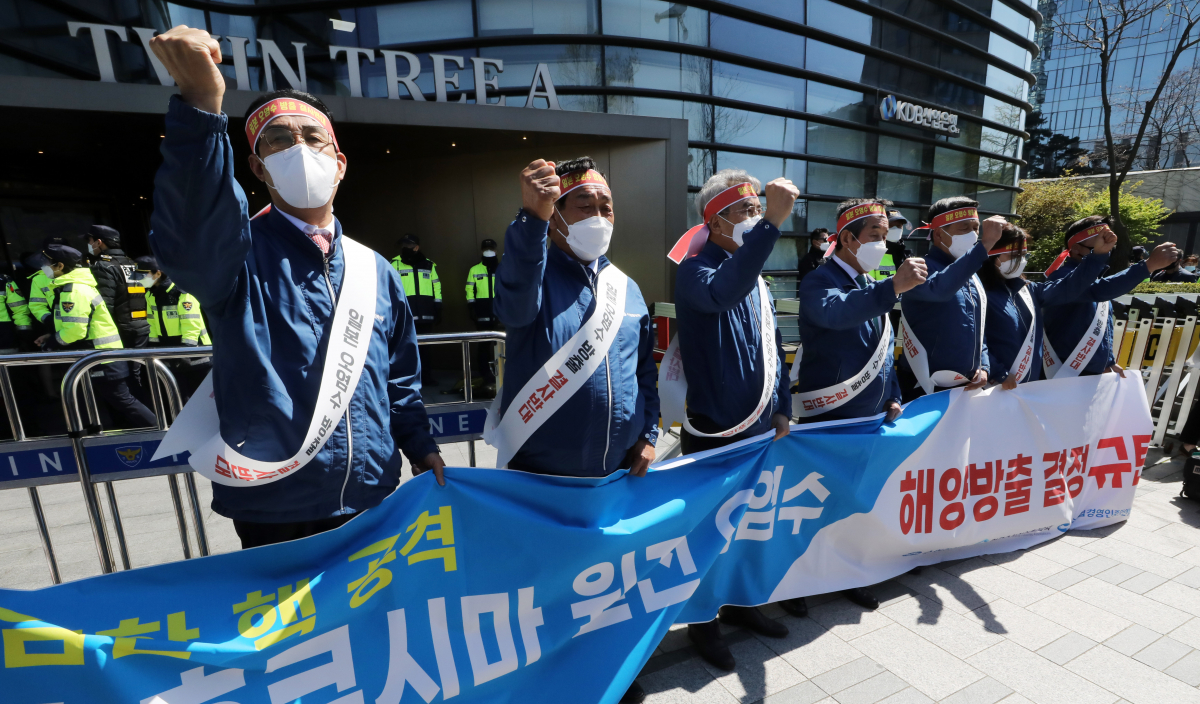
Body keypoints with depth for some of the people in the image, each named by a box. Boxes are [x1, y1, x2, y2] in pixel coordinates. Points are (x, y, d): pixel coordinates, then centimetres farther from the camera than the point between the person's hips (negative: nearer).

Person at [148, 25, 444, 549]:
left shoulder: (375, 271, 4)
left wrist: (420, 447, 5)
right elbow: (190, 240, -33)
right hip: (273, 516, -3)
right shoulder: (237, 254, -7)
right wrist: (200, 108, -44)